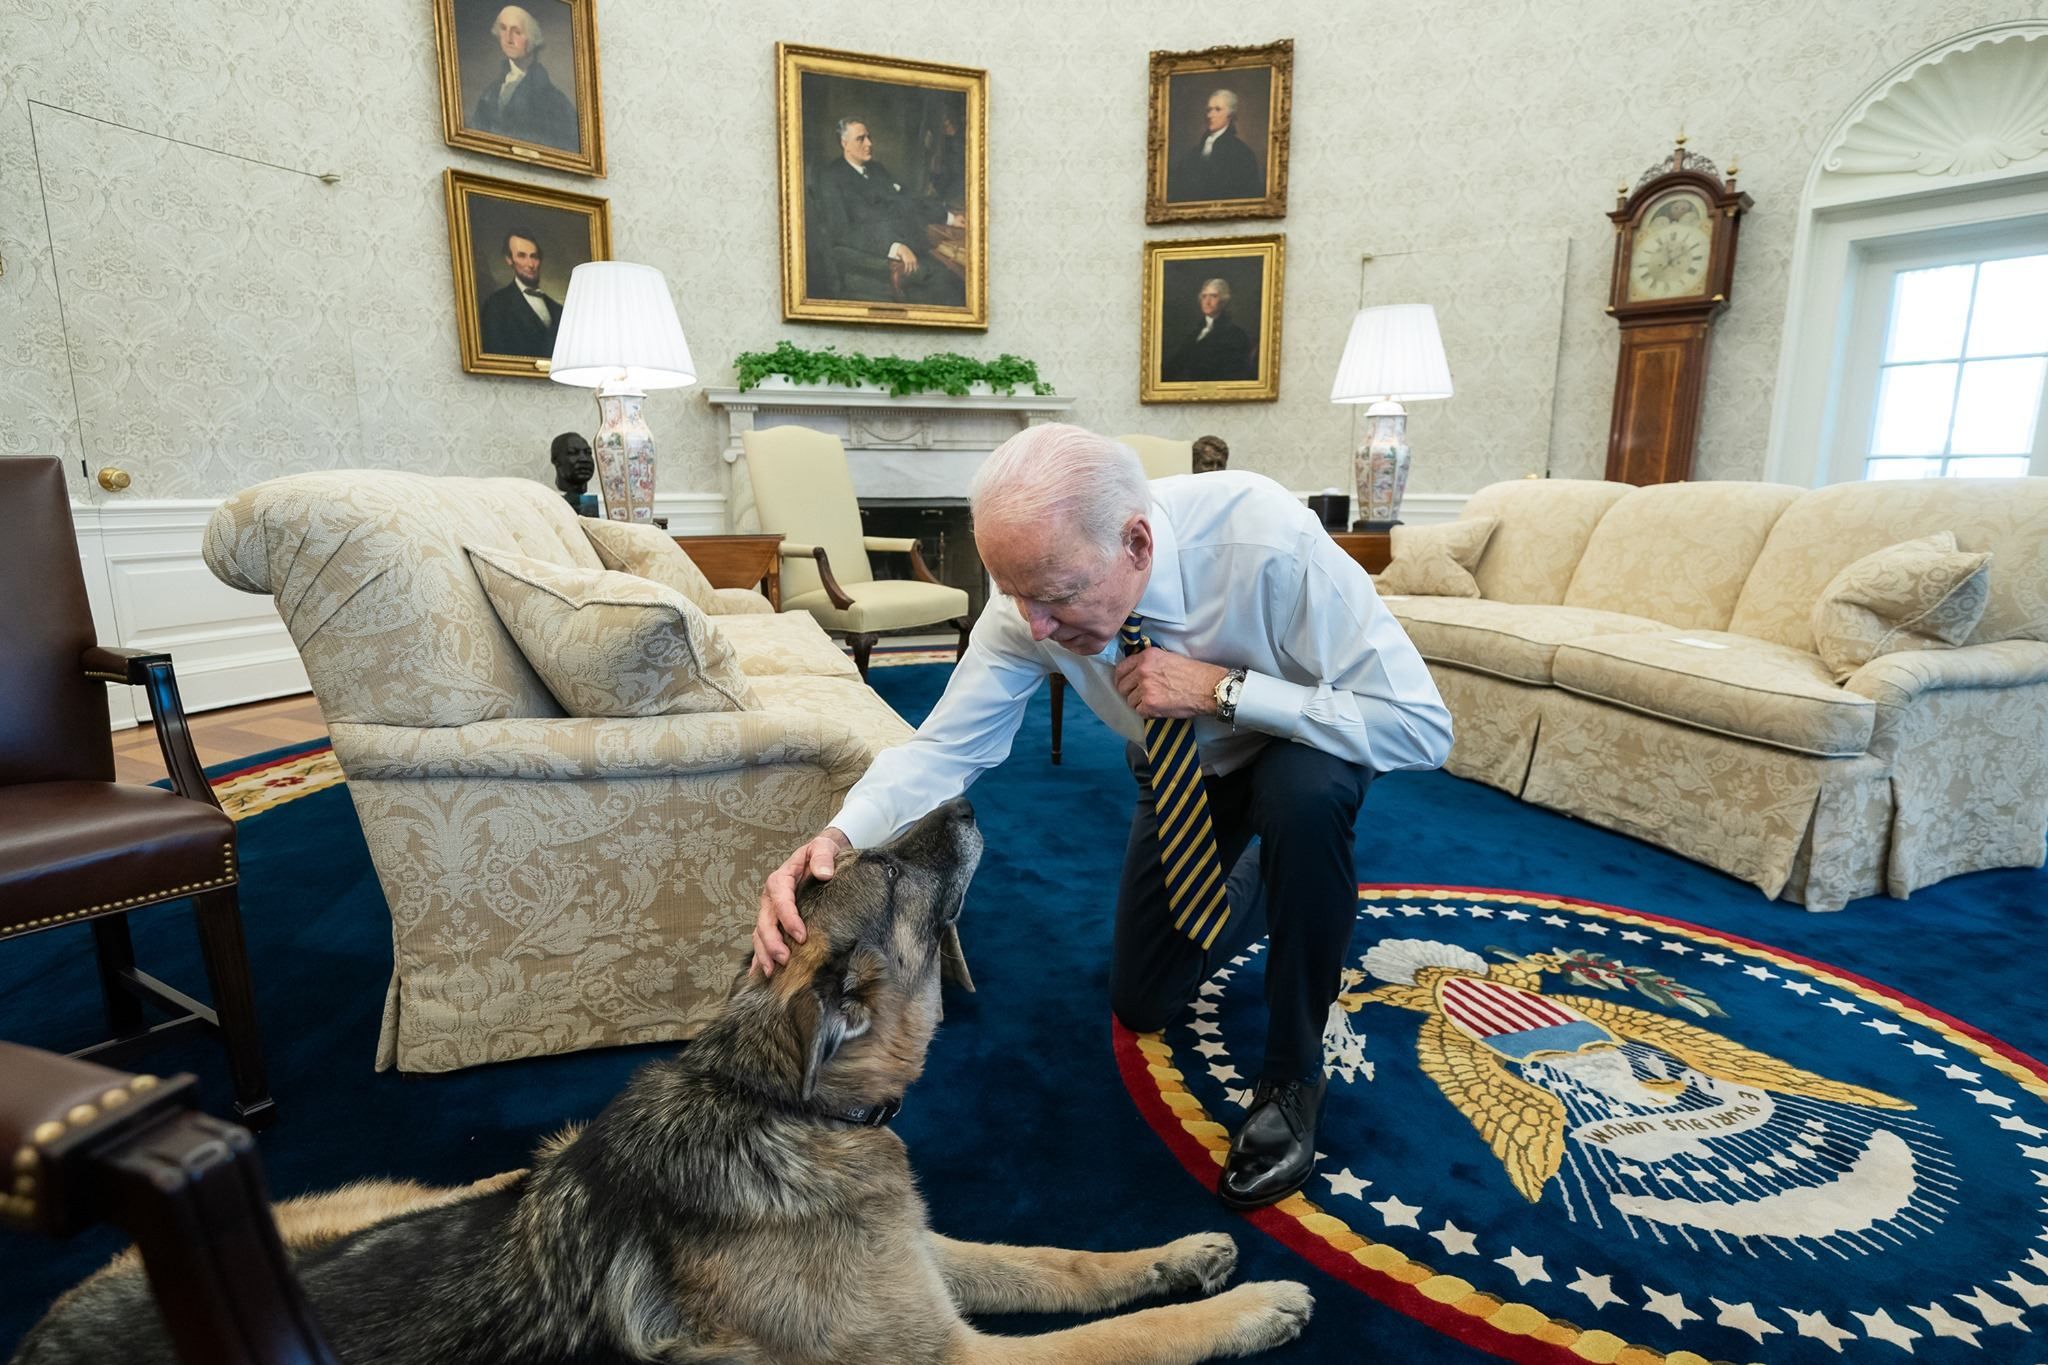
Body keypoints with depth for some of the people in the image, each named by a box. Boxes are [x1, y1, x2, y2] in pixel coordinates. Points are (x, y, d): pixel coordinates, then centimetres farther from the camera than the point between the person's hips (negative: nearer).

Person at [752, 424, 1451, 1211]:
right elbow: (947, 746, -24)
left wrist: (1221, 688, -43)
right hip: (1182, 772, 3)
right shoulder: (1035, 590, -29)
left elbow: (1422, 728, -36)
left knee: (1305, 793, -40)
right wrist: (840, 837, -43)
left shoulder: (1268, 541, -40)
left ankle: (1293, 1077, -14)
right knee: (1143, 1004, 8)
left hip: (1302, 740, -3)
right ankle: (1266, 880, 37)